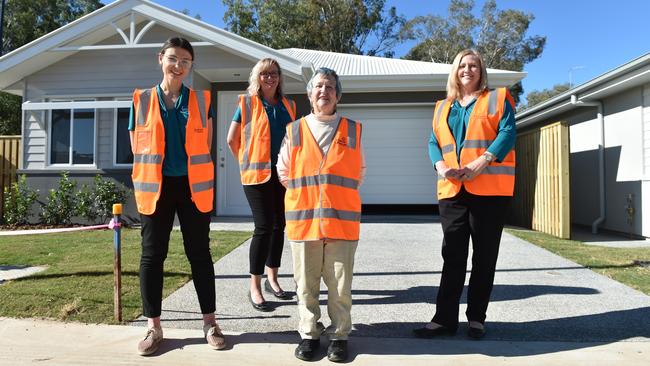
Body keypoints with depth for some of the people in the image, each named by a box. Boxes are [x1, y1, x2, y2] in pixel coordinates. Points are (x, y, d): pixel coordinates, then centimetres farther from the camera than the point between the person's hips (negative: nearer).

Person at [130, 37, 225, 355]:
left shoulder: (201, 99, 5)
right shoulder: (141, 99, 5)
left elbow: (205, 144, 9)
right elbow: (137, 148, 7)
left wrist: (195, 173, 5)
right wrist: (145, 181, 1)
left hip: (193, 186, 0)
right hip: (155, 186, 1)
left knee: (199, 252, 5)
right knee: (152, 254, 5)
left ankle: (209, 322, 16)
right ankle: (153, 327, 17)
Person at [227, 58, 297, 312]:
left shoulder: (288, 106, 13)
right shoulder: (247, 103, 0)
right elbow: (232, 139, 1)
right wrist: (246, 162, 5)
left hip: (283, 173, 5)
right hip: (257, 174, -5)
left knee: (278, 226, 10)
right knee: (264, 227, -9)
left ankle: (272, 279, 25)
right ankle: (255, 288, 1)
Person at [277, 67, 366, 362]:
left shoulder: (353, 130, 6)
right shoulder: (294, 131, 7)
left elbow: (359, 172, 14)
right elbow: (283, 172, 13)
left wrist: (340, 196, 11)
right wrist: (303, 195, 10)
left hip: (342, 221, 0)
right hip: (303, 220, 1)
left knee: (340, 286, 6)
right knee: (306, 285, 9)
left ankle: (339, 335, 21)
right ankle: (309, 334, 24)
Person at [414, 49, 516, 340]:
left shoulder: (497, 98, 8)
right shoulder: (442, 108, 19)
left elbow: (507, 133, -5)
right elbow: (434, 142, 12)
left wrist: (482, 162, -18)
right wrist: (441, 166, -9)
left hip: (490, 188, -3)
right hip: (452, 189, 3)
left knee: (484, 256, 4)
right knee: (452, 255, 4)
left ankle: (476, 318, 15)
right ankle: (444, 318, 9)